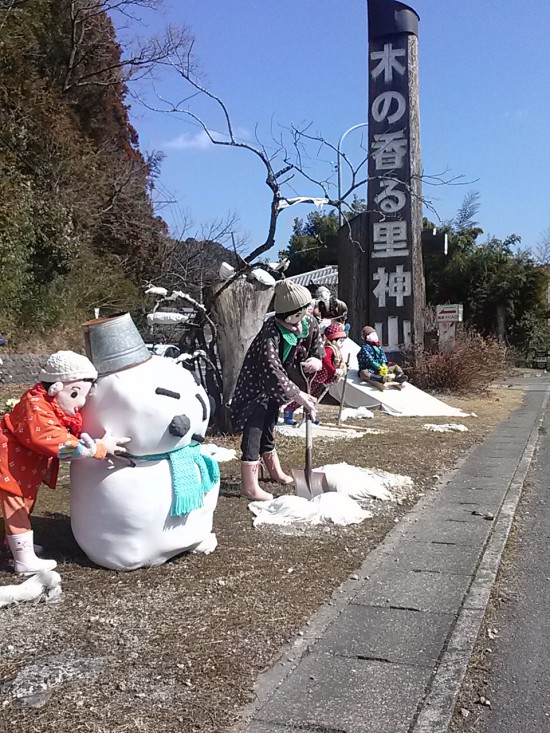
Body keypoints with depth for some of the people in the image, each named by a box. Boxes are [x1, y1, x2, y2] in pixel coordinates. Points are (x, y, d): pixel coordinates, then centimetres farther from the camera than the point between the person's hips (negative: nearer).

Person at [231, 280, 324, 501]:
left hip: (275, 386, 8)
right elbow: (273, 371, -42)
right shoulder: (271, 333, -35)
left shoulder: (309, 323, -12)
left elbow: (318, 347, 5)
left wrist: (316, 360, -19)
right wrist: (298, 395, -44)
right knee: (254, 429, -13)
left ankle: (275, 471, 38)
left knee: (268, 427, 21)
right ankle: (249, 487, -15)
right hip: (256, 385, -8)